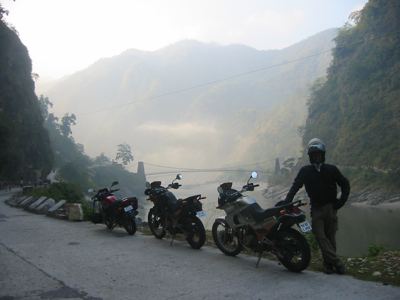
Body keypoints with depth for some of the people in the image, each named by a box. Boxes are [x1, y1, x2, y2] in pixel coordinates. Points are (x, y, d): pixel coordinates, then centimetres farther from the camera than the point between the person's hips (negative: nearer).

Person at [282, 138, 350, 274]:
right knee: (320, 236, -9)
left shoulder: (331, 169, 2)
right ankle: (336, 262, -6)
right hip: (316, 209, 0)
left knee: (330, 237, 2)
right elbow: (295, 187, 0)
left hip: (331, 207, 0)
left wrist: (341, 201, 1)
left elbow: (345, 184, 11)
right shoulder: (305, 171, 3)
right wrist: (286, 202, -11)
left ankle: (328, 263, 12)